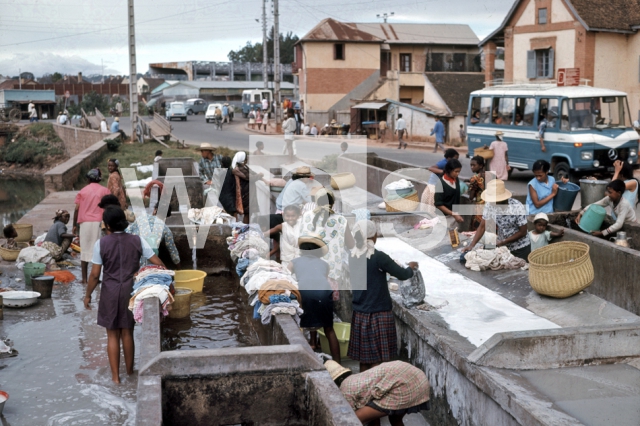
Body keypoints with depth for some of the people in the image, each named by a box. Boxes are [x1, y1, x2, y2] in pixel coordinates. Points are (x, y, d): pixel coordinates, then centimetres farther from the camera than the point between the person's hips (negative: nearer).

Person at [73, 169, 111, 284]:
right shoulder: (105, 191, 4)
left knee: (85, 250, 8)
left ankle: (84, 278, 10)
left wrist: (75, 225, 10)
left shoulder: (83, 191, 7)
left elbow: (77, 209, 3)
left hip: (85, 223, 1)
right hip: (99, 223, -1)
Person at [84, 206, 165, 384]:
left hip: (110, 293, -2)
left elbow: (95, 274, -6)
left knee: (112, 335, 9)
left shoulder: (101, 244, -9)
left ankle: (115, 375, 14)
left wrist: (88, 295, 7)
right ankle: (130, 371, 29)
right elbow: (158, 264, -5)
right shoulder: (137, 241, -3)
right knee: (127, 333, 16)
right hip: (131, 291, 2)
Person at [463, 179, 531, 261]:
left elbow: (522, 232, -17)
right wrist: (471, 245, -17)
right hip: (503, 247, 4)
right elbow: (482, 227, -7)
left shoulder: (517, 208, -25)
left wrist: (502, 242, -21)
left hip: (520, 249, -4)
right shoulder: (489, 205, -14)